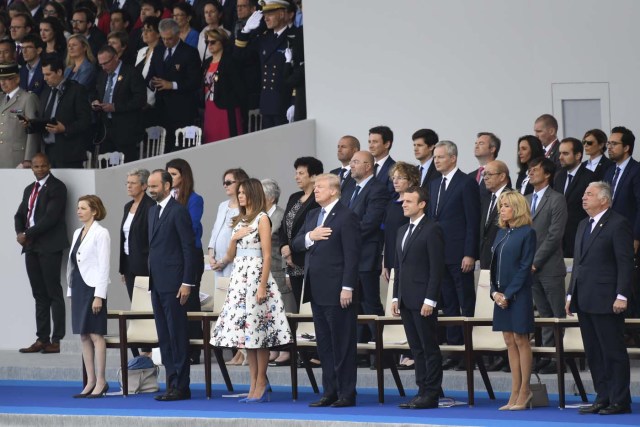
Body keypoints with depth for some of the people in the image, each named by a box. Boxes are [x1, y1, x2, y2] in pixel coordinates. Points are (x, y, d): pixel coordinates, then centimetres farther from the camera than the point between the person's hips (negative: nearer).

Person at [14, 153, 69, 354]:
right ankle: (42, 339, 9)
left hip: (49, 246, -7)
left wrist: (28, 234, -14)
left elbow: (51, 216, -15)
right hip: (31, 247, 7)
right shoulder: (29, 190, 19)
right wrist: (20, 233, -3)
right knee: (39, 295, 8)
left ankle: (56, 340, -6)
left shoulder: (56, 187, -6)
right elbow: (20, 215, 17)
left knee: (53, 293, -5)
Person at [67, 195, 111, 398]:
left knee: (95, 335, -6)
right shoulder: (78, 233, 14)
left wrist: (99, 296, -16)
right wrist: (71, 291, 12)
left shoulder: (101, 233, -8)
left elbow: (104, 266, -12)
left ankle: (100, 381, -2)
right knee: (84, 336, 8)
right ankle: (90, 382, 11)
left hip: (93, 288, -8)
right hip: (78, 287, 8)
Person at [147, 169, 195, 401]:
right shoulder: (153, 211, 16)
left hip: (172, 283, -9)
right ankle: (172, 384, 13)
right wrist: (151, 276, 15)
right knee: (164, 336, 10)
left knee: (177, 336, -5)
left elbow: (188, 248, -12)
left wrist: (187, 283, -16)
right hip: (157, 283, 9)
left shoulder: (178, 211, -9)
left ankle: (181, 386, -3)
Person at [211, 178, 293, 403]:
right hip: (239, 276, 8)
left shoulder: (262, 218, -5)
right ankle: (255, 383, 7)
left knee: (258, 328, -7)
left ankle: (261, 383, -4)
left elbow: (267, 255, -11)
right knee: (245, 329, 5)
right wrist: (234, 238, -3)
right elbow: (230, 256, 17)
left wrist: (262, 286, -17)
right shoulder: (240, 221, 17)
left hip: (256, 275, -8)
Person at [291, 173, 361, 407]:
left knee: (342, 344, -3)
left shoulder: (346, 217, -9)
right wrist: (310, 237, -9)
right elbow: (296, 244, 13)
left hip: (337, 291, -8)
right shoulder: (312, 215, 16)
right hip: (317, 290, 8)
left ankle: (346, 394, 1)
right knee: (324, 344, 11)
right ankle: (329, 392, 16)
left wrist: (347, 288, -18)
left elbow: (351, 255, -14)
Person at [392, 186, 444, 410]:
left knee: (430, 348, -3)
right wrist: (396, 296, 13)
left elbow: (437, 267, -13)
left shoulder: (432, 230, -8)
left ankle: (431, 394, -2)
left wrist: (430, 299, -17)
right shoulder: (402, 231, 18)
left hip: (423, 300, -8)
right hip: (406, 300, 8)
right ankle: (422, 391, 10)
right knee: (417, 349, 8)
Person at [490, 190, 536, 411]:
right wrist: (494, 291, 0)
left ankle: (524, 391, 3)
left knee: (521, 340, -3)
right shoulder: (501, 233, 13)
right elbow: (494, 264, 14)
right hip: (501, 294, 7)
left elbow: (525, 266, -12)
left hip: (518, 294, -7)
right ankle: (515, 393, 10)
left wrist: (508, 294, -14)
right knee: (509, 341, 7)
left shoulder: (527, 233, -8)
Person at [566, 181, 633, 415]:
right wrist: (571, 294, 16)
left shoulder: (618, 224, -8)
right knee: (594, 353, 9)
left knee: (613, 352, -3)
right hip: (585, 300, 8)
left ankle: (619, 401, 0)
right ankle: (603, 398, 14)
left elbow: (626, 263, -12)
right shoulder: (584, 225, 18)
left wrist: (621, 296, -18)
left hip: (606, 300, -8)